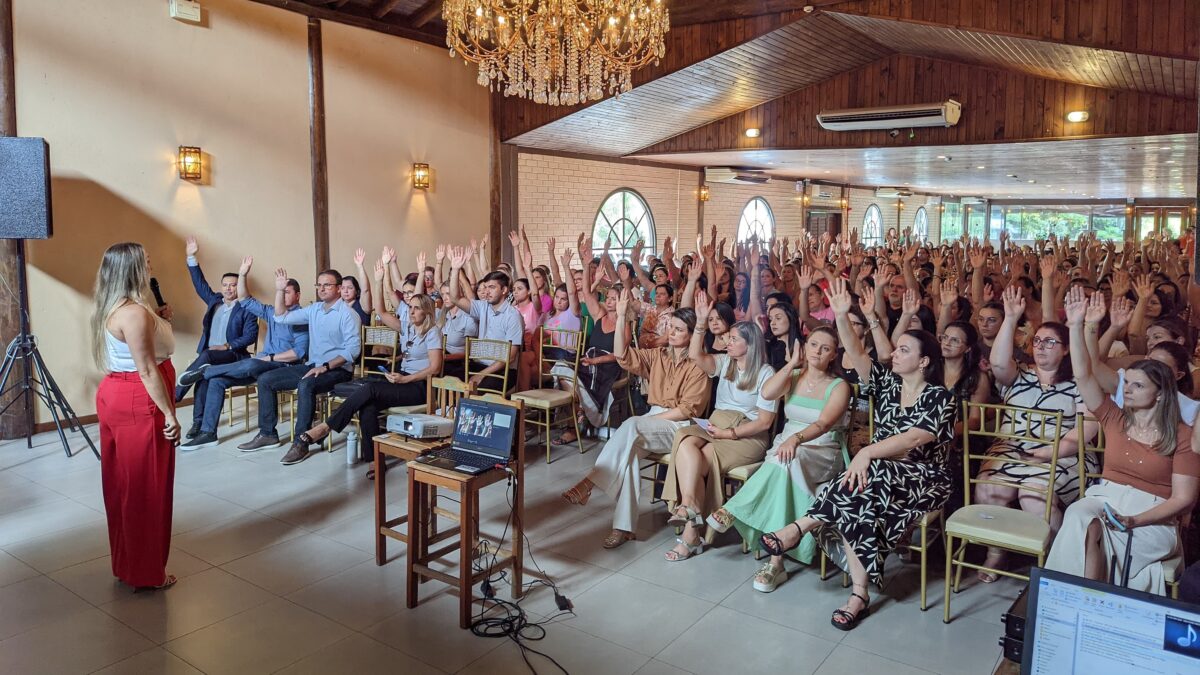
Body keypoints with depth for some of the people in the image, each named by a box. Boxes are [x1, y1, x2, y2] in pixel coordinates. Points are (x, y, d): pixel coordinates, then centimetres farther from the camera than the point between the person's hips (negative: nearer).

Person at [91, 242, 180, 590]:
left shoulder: (113, 309, 10)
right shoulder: (135, 313, -20)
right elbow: (147, 371, -21)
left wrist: (155, 322, 10)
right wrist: (169, 414, -17)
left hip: (116, 397, 10)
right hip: (139, 405, -10)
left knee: (124, 485, 17)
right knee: (146, 488, 1)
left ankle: (126, 562, 29)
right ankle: (147, 571, 12)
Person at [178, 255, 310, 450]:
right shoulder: (272, 312, 18)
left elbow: (300, 351, -15)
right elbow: (245, 301, 16)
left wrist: (271, 358, -15)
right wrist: (242, 275, 4)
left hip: (283, 366, -7)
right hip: (261, 365, 7)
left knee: (251, 364, -38)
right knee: (216, 380, -9)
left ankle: (204, 373, -15)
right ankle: (208, 432, -9)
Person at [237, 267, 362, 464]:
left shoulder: (348, 314, -10)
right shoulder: (314, 309, 12)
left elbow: (353, 349, -18)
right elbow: (282, 317, 17)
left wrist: (325, 366, -24)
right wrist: (279, 290, 6)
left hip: (338, 369, -8)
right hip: (312, 365, 8)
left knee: (305, 385, -37)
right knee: (265, 379, 1)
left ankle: (301, 444, -28)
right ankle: (267, 434, 8)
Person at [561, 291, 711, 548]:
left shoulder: (698, 365, -3)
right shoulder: (657, 356, 14)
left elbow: (688, 409, -10)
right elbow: (623, 355, -1)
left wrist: (649, 420, -14)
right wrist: (621, 317, -10)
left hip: (680, 426, -4)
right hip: (650, 425, 5)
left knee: (631, 425, -33)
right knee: (628, 451, -29)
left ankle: (591, 481, -34)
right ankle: (624, 526, -31)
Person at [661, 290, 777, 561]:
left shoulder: (766, 373, -2)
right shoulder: (725, 363, 14)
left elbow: (764, 422, -6)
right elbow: (695, 356, -4)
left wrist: (730, 433, -13)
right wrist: (701, 322, -12)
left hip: (747, 437, -4)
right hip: (715, 428, 5)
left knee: (699, 461, -30)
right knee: (685, 441, -30)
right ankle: (689, 509, -38)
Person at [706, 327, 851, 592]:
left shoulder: (839, 386, 0)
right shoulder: (794, 377, 13)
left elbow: (823, 424, -18)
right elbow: (767, 393, -10)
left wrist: (796, 438, -37)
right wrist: (792, 363, -3)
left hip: (823, 454, -3)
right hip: (787, 446, 3)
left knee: (786, 461, -37)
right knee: (784, 462, -34)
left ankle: (734, 511, -26)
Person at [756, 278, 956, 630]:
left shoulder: (940, 397, -6)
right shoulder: (887, 382, 9)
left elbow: (915, 438, -20)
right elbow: (857, 354, -5)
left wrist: (868, 452, -31)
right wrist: (841, 318, -20)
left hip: (925, 479, -4)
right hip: (880, 474, 4)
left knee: (870, 477, -37)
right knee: (854, 502, -30)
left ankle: (802, 525, -29)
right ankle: (860, 593, -28)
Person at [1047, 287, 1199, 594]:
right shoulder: (1115, 419, 9)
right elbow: (1083, 375, -2)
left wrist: (1135, 520, -19)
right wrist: (1076, 326, -10)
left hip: (1154, 518, -3)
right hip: (1105, 500, 3)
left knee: (1089, 531, -32)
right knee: (1077, 516, -33)